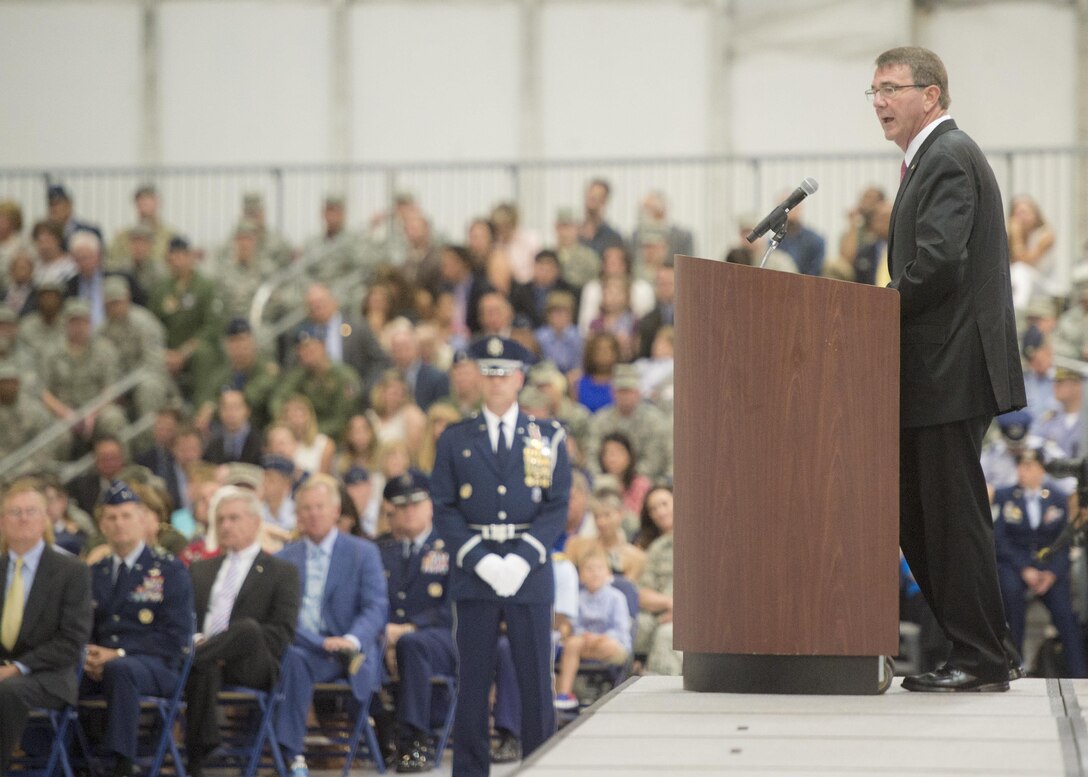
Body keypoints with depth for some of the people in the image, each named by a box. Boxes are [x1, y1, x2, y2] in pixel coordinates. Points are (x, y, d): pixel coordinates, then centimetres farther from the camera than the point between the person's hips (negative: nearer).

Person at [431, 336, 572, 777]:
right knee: (472, 681, 1)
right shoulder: (454, 440, 8)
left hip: (530, 571, 0)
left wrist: (523, 559, -11)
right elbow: (444, 509, 3)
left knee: (536, 679, 1)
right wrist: (481, 561, -10)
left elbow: (558, 507, 2)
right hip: (473, 573, 0)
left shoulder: (549, 438, 7)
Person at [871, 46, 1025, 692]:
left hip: (951, 367, -11)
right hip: (934, 372, 11)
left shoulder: (949, 158, -12)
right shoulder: (936, 157, 21)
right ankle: (990, 651, 17)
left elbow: (938, 263, -23)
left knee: (953, 515, -6)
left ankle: (981, 661, 0)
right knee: (917, 517, 12)